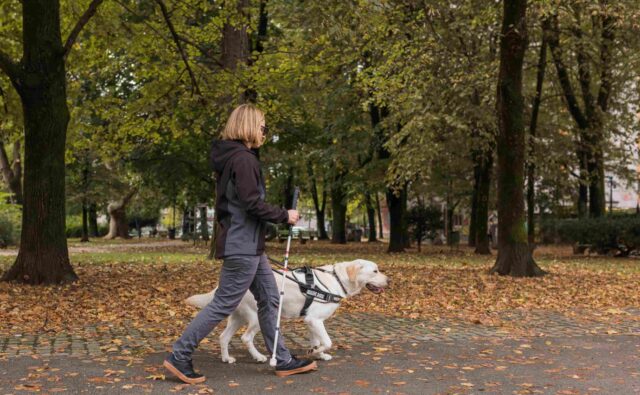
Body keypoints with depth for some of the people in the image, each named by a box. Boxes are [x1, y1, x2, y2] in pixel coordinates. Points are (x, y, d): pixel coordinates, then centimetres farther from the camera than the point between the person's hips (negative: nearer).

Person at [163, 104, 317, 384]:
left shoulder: (231, 156, 15)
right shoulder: (243, 158, -17)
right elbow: (252, 203, -22)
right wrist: (284, 216, -11)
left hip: (248, 245, 11)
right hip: (242, 246, -11)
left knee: (270, 298, 13)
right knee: (224, 304, -5)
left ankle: (282, 361, 19)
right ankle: (179, 356, 3)